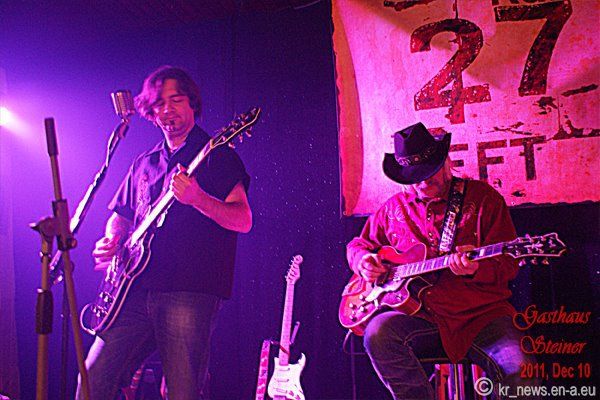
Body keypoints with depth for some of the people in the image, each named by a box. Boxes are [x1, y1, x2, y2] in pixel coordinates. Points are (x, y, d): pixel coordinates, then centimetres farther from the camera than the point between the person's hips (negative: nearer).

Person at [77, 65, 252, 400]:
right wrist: (111, 242, 8)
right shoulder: (144, 164, 22)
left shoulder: (217, 155, 4)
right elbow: (121, 216, 31)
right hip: (136, 290, 6)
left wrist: (197, 199, -25)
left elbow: (244, 221, -8)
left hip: (190, 293, -5)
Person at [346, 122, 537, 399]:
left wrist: (477, 268, -21)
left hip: (481, 316, -2)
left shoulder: (482, 197, 4)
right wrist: (363, 260, 3)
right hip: (422, 317, 2)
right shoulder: (394, 208, 12)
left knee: (519, 373, -29)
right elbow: (358, 244, 27)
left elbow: (508, 265, 1)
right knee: (378, 334, -29)